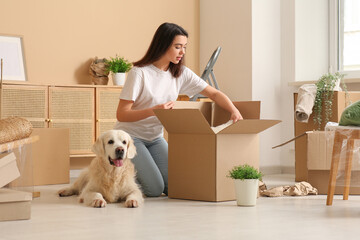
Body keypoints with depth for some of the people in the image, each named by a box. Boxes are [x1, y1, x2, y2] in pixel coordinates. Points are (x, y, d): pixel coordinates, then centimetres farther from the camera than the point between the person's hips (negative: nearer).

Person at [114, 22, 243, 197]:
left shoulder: (182, 74, -1)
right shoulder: (139, 73, -18)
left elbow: (214, 94, 0)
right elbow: (121, 115, -20)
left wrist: (234, 111, -19)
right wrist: (153, 110, -35)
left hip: (155, 138, 6)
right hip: (130, 136, -6)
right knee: (155, 189, -19)